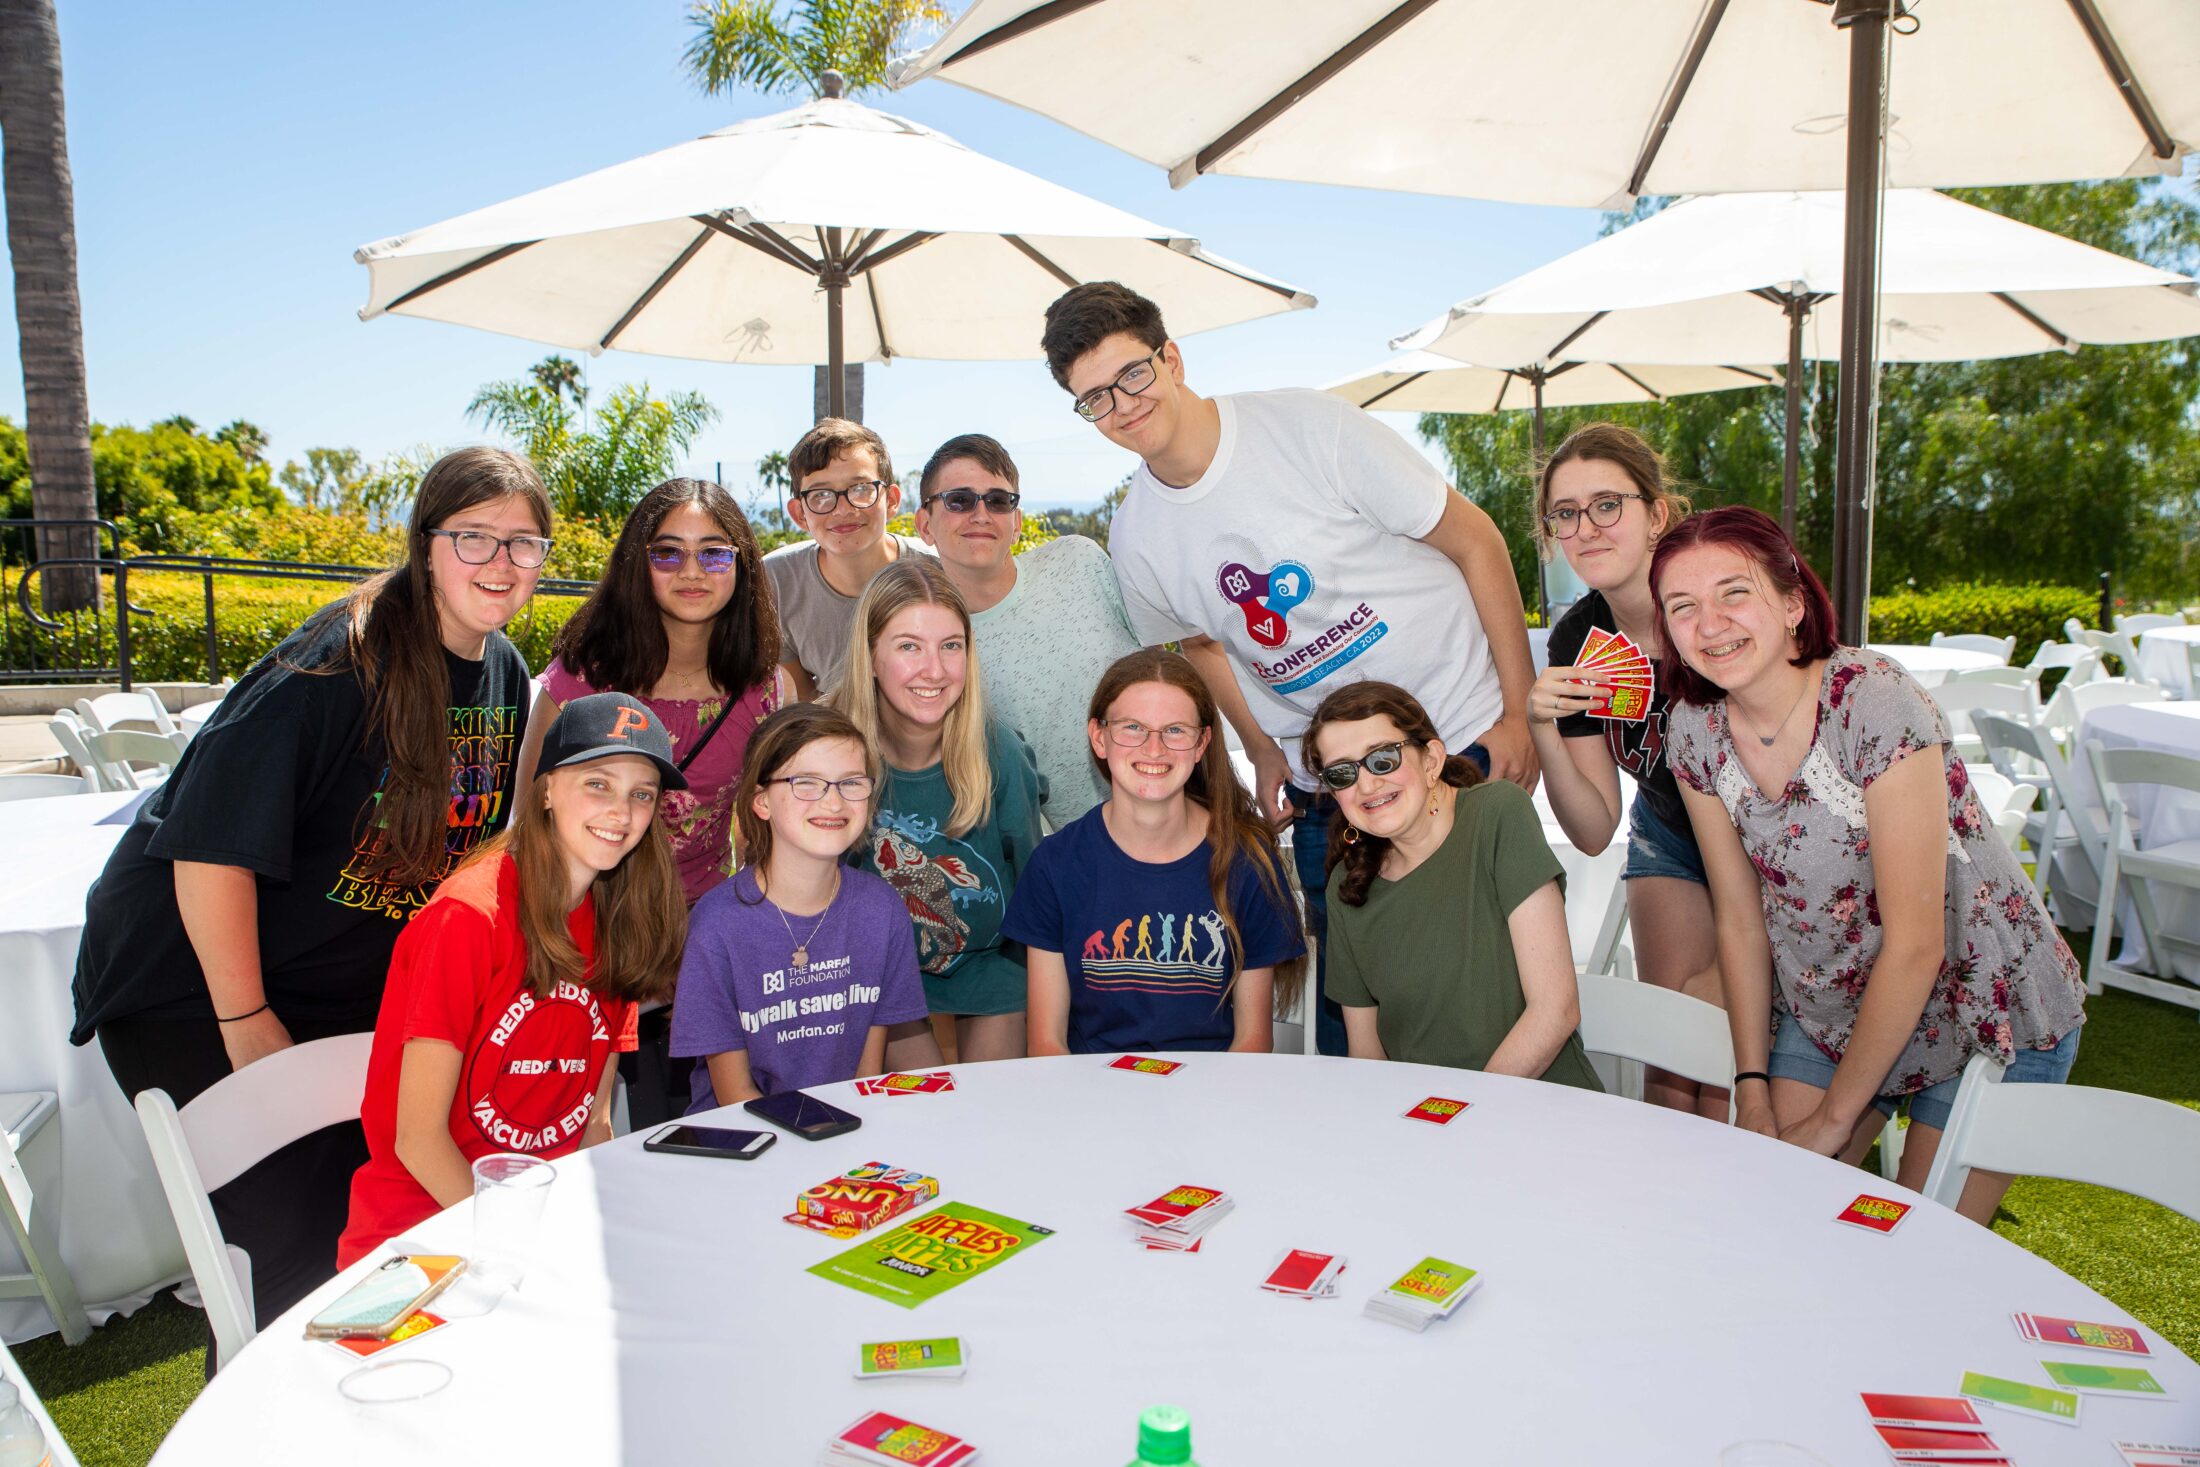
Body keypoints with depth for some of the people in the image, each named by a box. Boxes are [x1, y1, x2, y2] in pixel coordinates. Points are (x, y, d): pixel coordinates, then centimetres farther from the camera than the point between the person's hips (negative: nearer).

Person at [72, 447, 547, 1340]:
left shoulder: (503, 671, 0)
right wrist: (246, 1020, -18)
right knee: (289, 1244, -6)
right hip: (196, 991, -7)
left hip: (348, 997, 7)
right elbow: (213, 842, -25)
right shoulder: (339, 662, -24)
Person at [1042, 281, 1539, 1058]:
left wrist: (1520, 709, -9)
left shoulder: (1312, 427, -14)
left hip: (1467, 739, -3)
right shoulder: (1135, 542, -2)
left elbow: (1475, 541, -8)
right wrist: (1262, 751, 9)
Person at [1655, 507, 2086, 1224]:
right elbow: (1740, 921, -2)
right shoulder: (1695, 731, -10)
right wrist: (1752, 1089, -5)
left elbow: (1915, 944, -24)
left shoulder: (1876, 702, -27)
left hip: (1988, 1011, -4)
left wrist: (1835, 1118, -16)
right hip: (1830, 1010, 4)